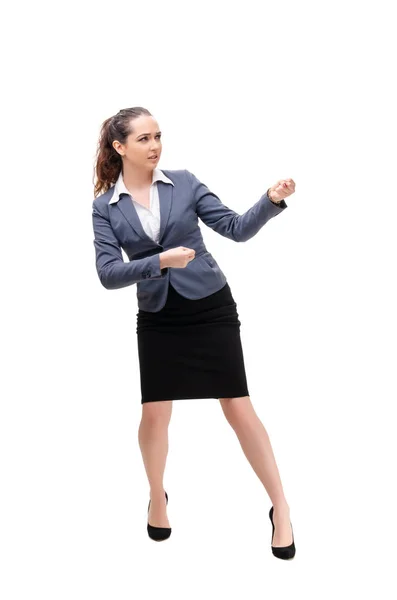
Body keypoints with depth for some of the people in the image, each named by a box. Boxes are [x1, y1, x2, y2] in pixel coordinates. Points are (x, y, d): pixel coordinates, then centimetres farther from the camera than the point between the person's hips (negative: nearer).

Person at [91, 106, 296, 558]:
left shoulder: (184, 182, -3)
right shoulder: (105, 206, -2)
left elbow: (237, 228, -5)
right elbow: (108, 272, -11)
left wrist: (271, 201, -22)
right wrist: (159, 261, -24)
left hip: (211, 308, -1)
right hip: (157, 317, 1)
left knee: (239, 409, -2)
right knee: (154, 414, 5)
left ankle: (280, 507, 10)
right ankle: (157, 498, 32)